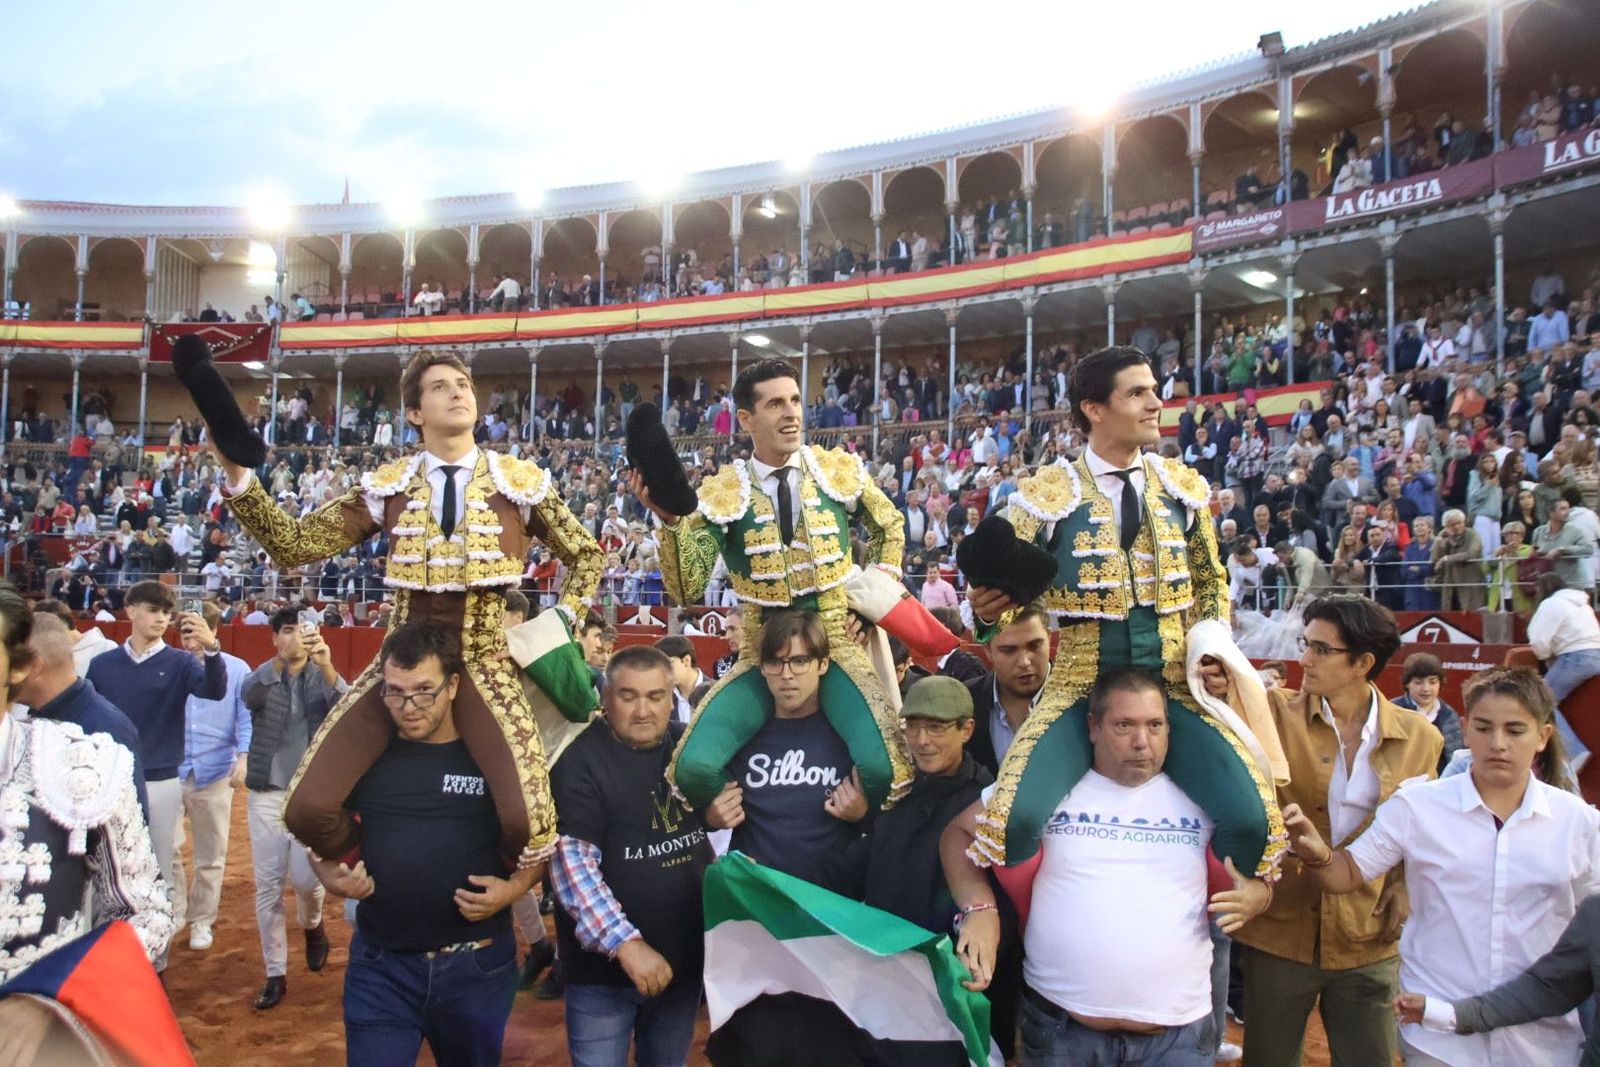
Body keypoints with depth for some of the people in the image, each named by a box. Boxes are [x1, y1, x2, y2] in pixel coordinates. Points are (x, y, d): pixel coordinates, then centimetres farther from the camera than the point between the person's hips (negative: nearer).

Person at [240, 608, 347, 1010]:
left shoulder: (323, 677, -1)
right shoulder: (263, 676, -1)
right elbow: (248, 696, -25)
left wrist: (327, 667, -40)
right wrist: (282, 658, -42)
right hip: (266, 793, 1)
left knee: (306, 877, -6)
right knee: (267, 885, 4)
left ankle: (312, 925, 30)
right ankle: (275, 974, 17)